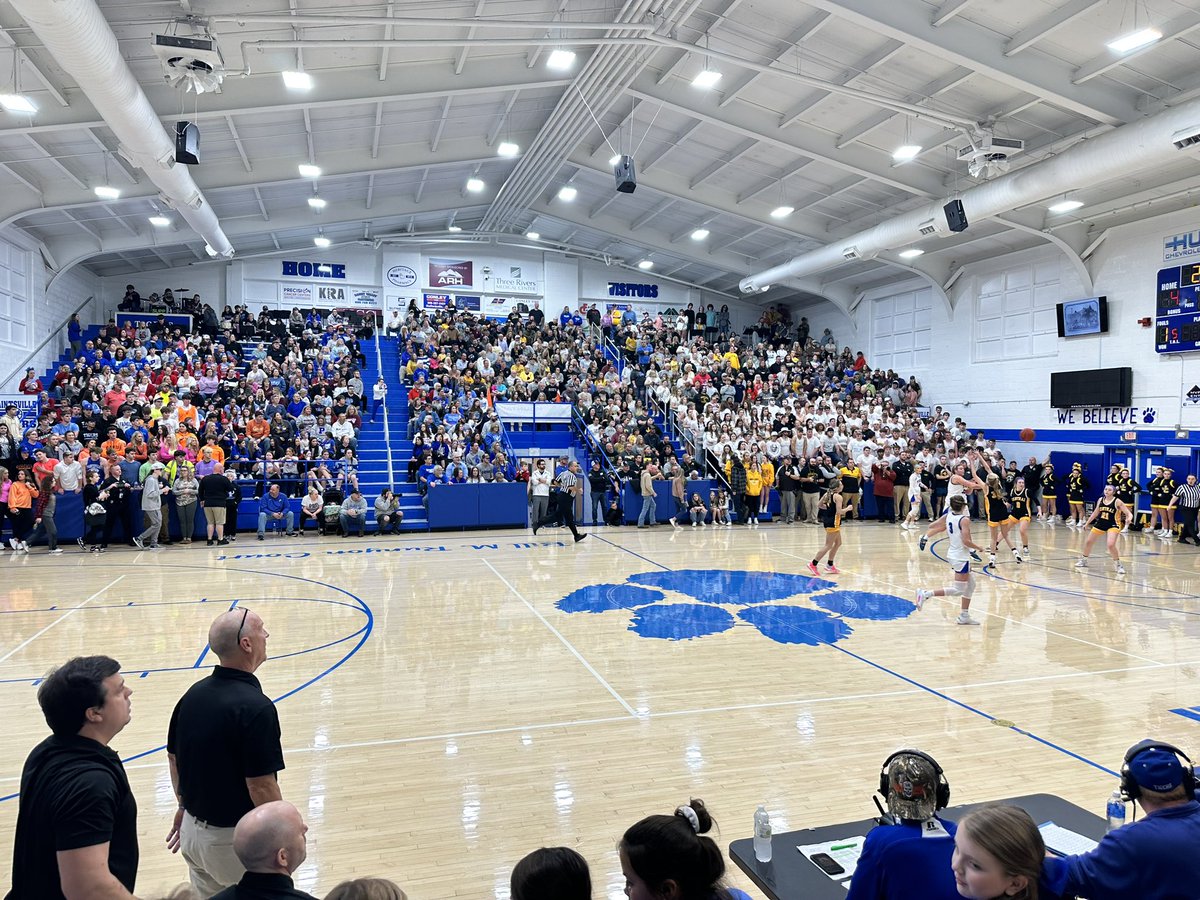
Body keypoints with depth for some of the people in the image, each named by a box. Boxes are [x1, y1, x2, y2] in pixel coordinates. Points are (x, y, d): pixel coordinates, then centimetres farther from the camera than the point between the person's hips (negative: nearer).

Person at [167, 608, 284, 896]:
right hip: (233, 839, -7)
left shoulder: (193, 694, -2)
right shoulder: (256, 707, -26)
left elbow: (173, 758, 9)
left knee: (208, 895, 24)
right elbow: (261, 788, -23)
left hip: (193, 829, 7)